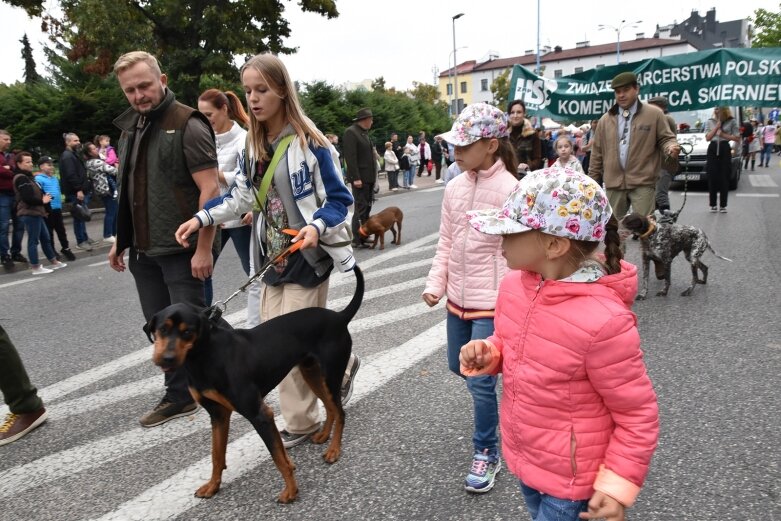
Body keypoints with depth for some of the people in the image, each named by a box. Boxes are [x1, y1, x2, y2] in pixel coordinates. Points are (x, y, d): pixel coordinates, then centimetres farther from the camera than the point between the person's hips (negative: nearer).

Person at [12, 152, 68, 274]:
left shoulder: (27, 177, 19)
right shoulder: (21, 178, -13)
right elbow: (27, 198, -22)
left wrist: (44, 197, 4)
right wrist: (42, 201, -9)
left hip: (35, 213, 10)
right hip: (29, 214, -10)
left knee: (45, 238, 15)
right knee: (33, 240, -5)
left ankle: (54, 262, 23)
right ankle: (36, 267, 0)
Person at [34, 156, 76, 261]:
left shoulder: (55, 178, 15)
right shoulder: (39, 179, -10)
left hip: (57, 208, 7)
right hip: (47, 209, -7)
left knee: (61, 230, 14)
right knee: (49, 231, 5)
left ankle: (65, 248, 25)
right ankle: (52, 252, 14)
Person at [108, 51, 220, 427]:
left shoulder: (188, 125, -11)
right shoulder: (129, 127, 13)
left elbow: (210, 190, -17)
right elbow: (128, 191, 19)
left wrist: (203, 249, -21)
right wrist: (121, 240, 17)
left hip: (180, 251, -7)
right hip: (143, 251, 7)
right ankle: (178, 397, 27)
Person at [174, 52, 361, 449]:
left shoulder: (310, 143, -13)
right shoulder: (253, 145, 7)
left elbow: (339, 200, -11)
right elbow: (241, 196, 15)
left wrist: (317, 226, -30)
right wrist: (201, 218, 2)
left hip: (307, 258, -7)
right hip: (273, 258, 7)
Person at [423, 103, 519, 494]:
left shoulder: (510, 190, -15)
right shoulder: (454, 187, 3)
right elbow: (445, 243, 8)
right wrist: (436, 284, 0)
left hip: (491, 304, -7)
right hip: (458, 298, 7)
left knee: (480, 382, -2)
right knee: (459, 367, 21)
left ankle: (486, 453, 20)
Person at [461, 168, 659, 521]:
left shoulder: (604, 321, -31)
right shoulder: (514, 284, -11)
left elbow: (638, 415, -18)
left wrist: (619, 484, -17)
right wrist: (488, 354, -11)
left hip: (570, 477, -6)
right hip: (522, 455, 7)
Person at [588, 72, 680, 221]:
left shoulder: (654, 114, 1)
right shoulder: (605, 120, 11)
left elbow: (665, 138, 5)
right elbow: (597, 152, 12)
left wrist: (671, 148, -19)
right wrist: (593, 180, 9)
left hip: (643, 182, -3)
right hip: (613, 183, 3)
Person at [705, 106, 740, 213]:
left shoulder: (732, 121, 3)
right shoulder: (710, 122, 9)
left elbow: (737, 139, 1)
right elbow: (707, 138, 1)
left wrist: (723, 134, -8)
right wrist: (717, 126, -6)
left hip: (725, 150, -1)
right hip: (712, 149, 2)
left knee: (724, 179, -2)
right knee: (712, 178, -2)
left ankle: (723, 205, 5)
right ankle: (713, 205, 5)